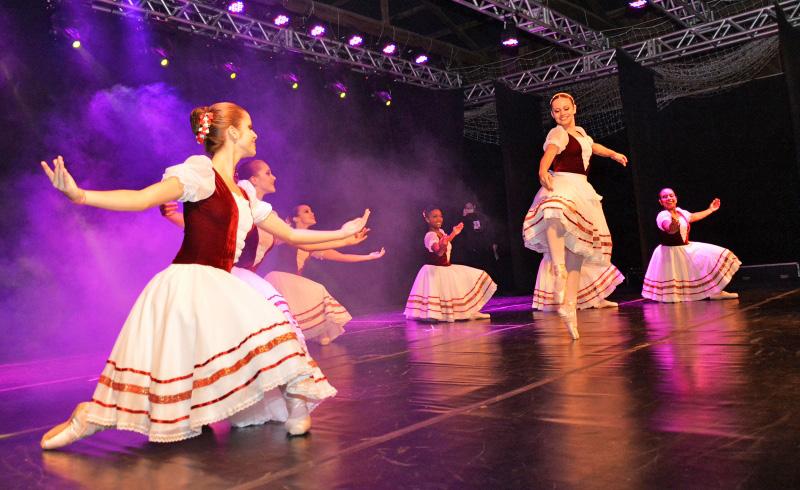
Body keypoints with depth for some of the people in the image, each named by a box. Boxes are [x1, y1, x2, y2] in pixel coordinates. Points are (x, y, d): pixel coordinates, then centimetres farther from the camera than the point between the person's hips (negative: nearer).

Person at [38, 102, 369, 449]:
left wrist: (341, 233, 32)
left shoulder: (244, 195, 17)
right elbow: (142, 199, -20)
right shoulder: (201, 172, -6)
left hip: (218, 290, 8)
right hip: (186, 286, -7)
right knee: (166, 366, -11)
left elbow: (290, 234, 26)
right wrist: (80, 196, -35)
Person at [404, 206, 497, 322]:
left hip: (447, 269, 10)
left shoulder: (441, 232, 5)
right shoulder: (430, 236, -25)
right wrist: (441, 247, -65)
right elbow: (438, 252, -44)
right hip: (435, 271, -10)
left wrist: (454, 233, 35)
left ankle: (471, 312, 14)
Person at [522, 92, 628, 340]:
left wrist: (613, 154, 59)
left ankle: (570, 307, 4)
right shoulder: (558, 133, -4)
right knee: (554, 213, -46)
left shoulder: (579, 131, 21)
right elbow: (548, 153, -27)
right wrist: (543, 171, -49)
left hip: (582, 192, 8)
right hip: (562, 186, -8)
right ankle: (559, 271, -53)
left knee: (577, 252, 2)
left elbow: (591, 146, 45)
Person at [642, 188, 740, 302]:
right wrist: (673, 224, -69)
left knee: (711, 259, 8)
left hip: (686, 248, 9)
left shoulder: (681, 212, 5)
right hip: (671, 253, -9)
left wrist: (710, 210, 36)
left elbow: (693, 217, 26)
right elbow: (670, 230, -44)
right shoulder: (663, 216, -23)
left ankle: (715, 291, 13)